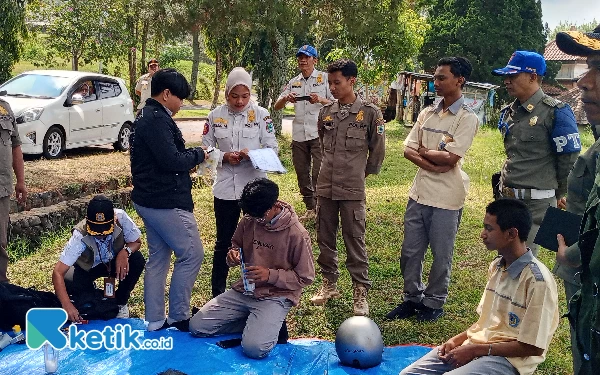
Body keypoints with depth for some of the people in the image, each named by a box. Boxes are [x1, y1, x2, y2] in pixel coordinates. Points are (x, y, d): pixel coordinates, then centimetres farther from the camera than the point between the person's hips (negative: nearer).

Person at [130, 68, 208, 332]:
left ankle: (155, 321, 21)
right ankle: (178, 317, 8)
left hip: (149, 199, 11)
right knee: (191, 255, -1)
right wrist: (197, 154, -8)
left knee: (158, 258, 14)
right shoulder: (157, 119, -19)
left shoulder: (146, 116, 15)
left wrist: (189, 156, 5)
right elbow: (171, 161, -25)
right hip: (166, 202, -11)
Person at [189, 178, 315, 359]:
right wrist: (233, 255, -8)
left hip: (276, 296, -6)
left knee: (254, 348, -29)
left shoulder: (297, 235, -17)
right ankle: (257, 325, 7)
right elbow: (236, 245, 17)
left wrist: (270, 275, -21)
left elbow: (305, 277, -9)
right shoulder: (248, 221, -3)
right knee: (196, 326, -4)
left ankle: (270, 325, 5)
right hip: (243, 290, 6)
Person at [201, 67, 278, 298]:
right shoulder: (215, 115, 1)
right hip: (225, 189, 1)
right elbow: (206, 149, 4)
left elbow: (272, 147, -3)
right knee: (223, 242, 11)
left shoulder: (261, 114, -3)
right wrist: (224, 156, -14)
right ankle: (217, 292, 25)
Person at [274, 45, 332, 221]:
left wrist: (320, 100, -24)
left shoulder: (324, 78, 1)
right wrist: (285, 98, -13)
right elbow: (277, 106, 10)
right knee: (302, 173, 11)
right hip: (298, 135, 5)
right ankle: (310, 208, 23)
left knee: (319, 173, -11)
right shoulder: (293, 82, 14)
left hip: (319, 134, -5)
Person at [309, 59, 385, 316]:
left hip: (352, 189, -5)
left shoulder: (369, 112, -7)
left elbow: (377, 150, 1)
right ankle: (329, 284, 28)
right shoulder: (326, 112, 6)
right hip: (325, 186, 5)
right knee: (325, 238, 13)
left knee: (354, 240, 1)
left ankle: (360, 291, 13)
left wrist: (363, 173, 9)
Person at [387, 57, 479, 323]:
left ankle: (434, 302, 25)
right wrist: (431, 165, -13)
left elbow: (450, 157, -20)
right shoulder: (427, 113, 10)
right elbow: (408, 150, 3)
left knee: (441, 254, 8)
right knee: (410, 251, 13)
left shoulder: (467, 118, -9)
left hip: (446, 197, -6)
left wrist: (423, 151, -4)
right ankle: (412, 298, 29)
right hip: (419, 192, 6)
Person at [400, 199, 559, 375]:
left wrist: (476, 350, -15)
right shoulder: (496, 266, 8)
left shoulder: (537, 280, -18)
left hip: (509, 358, -7)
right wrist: (456, 340, 2)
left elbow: (533, 347, -16)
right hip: (474, 346, 7)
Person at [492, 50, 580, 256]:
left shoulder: (556, 113, -13)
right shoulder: (509, 111, 9)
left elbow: (569, 161, -9)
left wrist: (557, 197, 0)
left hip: (536, 203, -7)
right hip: (506, 198, 7)